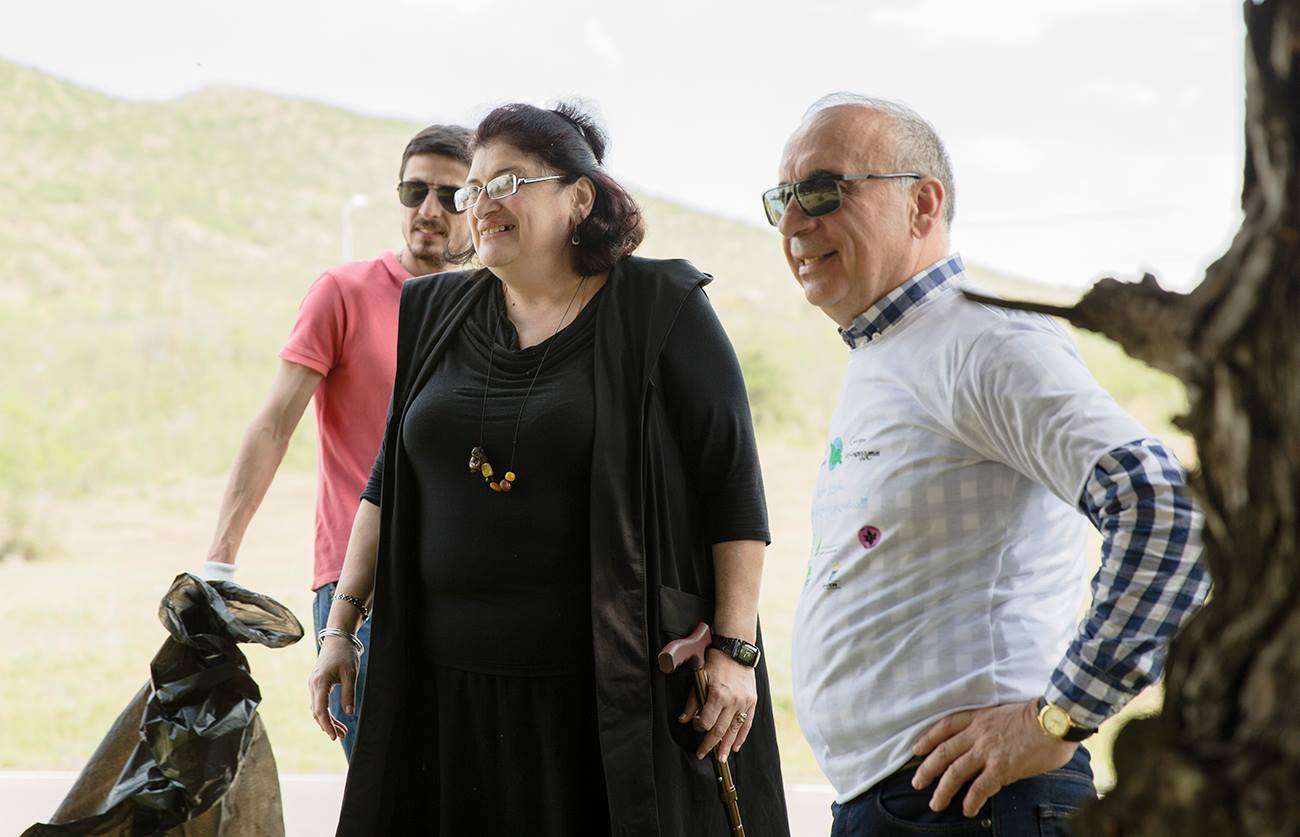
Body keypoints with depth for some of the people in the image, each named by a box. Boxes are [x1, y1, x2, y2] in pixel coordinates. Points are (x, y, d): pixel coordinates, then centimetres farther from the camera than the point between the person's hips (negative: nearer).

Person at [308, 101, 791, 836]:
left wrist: (736, 651, -10)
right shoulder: (438, 315, 12)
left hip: (614, 691, -4)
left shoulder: (660, 309, -3)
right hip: (454, 687, 4)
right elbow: (388, 485, 17)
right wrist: (342, 627, 12)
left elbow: (735, 489, -5)